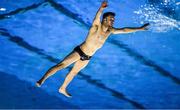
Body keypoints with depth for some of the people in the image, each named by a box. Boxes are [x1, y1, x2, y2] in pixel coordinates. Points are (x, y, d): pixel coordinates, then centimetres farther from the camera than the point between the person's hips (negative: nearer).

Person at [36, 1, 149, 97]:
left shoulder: (110, 31, -3)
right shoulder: (96, 26, -21)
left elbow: (124, 30, 4)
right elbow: (97, 18, -43)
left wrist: (139, 28, 5)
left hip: (87, 57, 7)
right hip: (79, 52, -7)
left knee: (74, 72, 21)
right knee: (61, 65, -12)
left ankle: (62, 89, 39)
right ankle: (42, 80, -7)